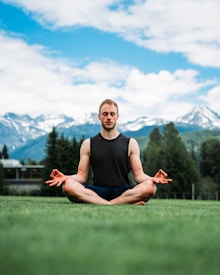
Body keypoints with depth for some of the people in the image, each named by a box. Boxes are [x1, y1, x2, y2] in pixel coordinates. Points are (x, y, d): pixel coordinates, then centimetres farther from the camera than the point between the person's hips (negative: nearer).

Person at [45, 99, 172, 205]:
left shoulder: (130, 143, 10)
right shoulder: (88, 144, 12)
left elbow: (139, 175, 4)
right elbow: (82, 176, 7)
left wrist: (152, 179, -18)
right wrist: (65, 177, -15)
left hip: (123, 191, 0)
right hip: (97, 192, 1)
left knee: (150, 187, -31)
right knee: (68, 186, -31)